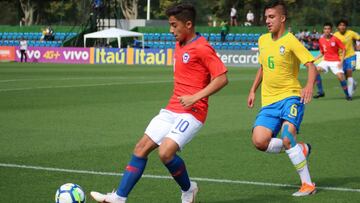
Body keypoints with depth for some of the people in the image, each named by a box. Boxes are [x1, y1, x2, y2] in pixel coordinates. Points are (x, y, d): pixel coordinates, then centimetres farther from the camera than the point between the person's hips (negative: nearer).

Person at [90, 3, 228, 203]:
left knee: (166, 153, -22)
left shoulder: (202, 48, -14)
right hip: (172, 110, 9)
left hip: (191, 112, -9)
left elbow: (222, 78, -19)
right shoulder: (179, 45, 13)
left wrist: (195, 97, -24)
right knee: (141, 148, 3)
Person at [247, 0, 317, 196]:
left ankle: (308, 184, -11)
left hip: (290, 96, -6)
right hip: (269, 101, 6)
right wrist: (253, 90, 23)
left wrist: (309, 86, -34)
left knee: (287, 138, -25)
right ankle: (300, 149, 12)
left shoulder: (291, 41, -9)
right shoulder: (263, 40, 11)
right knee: (259, 142, -14)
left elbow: (311, 65, -16)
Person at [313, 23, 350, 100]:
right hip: (326, 61, 4)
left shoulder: (335, 39, -10)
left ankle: (347, 95, 0)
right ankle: (320, 92, -11)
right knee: (316, 70, -20)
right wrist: (315, 58, 1)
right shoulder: (321, 40, 2)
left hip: (335, 61, -4)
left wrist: (341, 61, -13)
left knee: (340, 76, -20)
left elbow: (343, 49, -5)